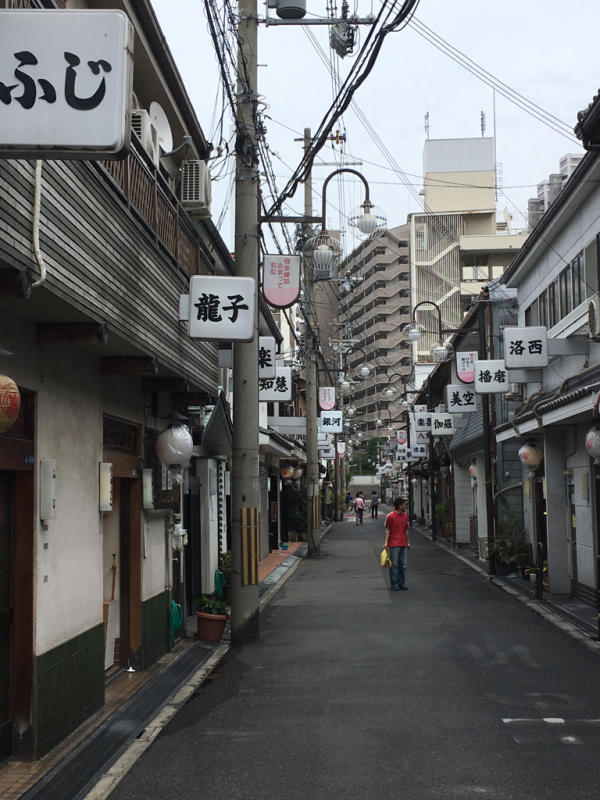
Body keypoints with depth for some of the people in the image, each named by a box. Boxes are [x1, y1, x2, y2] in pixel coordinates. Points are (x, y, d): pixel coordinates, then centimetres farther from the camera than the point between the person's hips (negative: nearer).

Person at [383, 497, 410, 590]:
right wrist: (386, 542, -11)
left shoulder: (405, 516, 11)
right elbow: (387, 530, -5)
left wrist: (408, 542, 17)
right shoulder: (390, 516, -8)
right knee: (394, 565, -1)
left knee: (403, 565, 8)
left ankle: (401, 583, 16)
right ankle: (393, 584, 5)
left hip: (403, 544, 6)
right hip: (393, 545, -6)